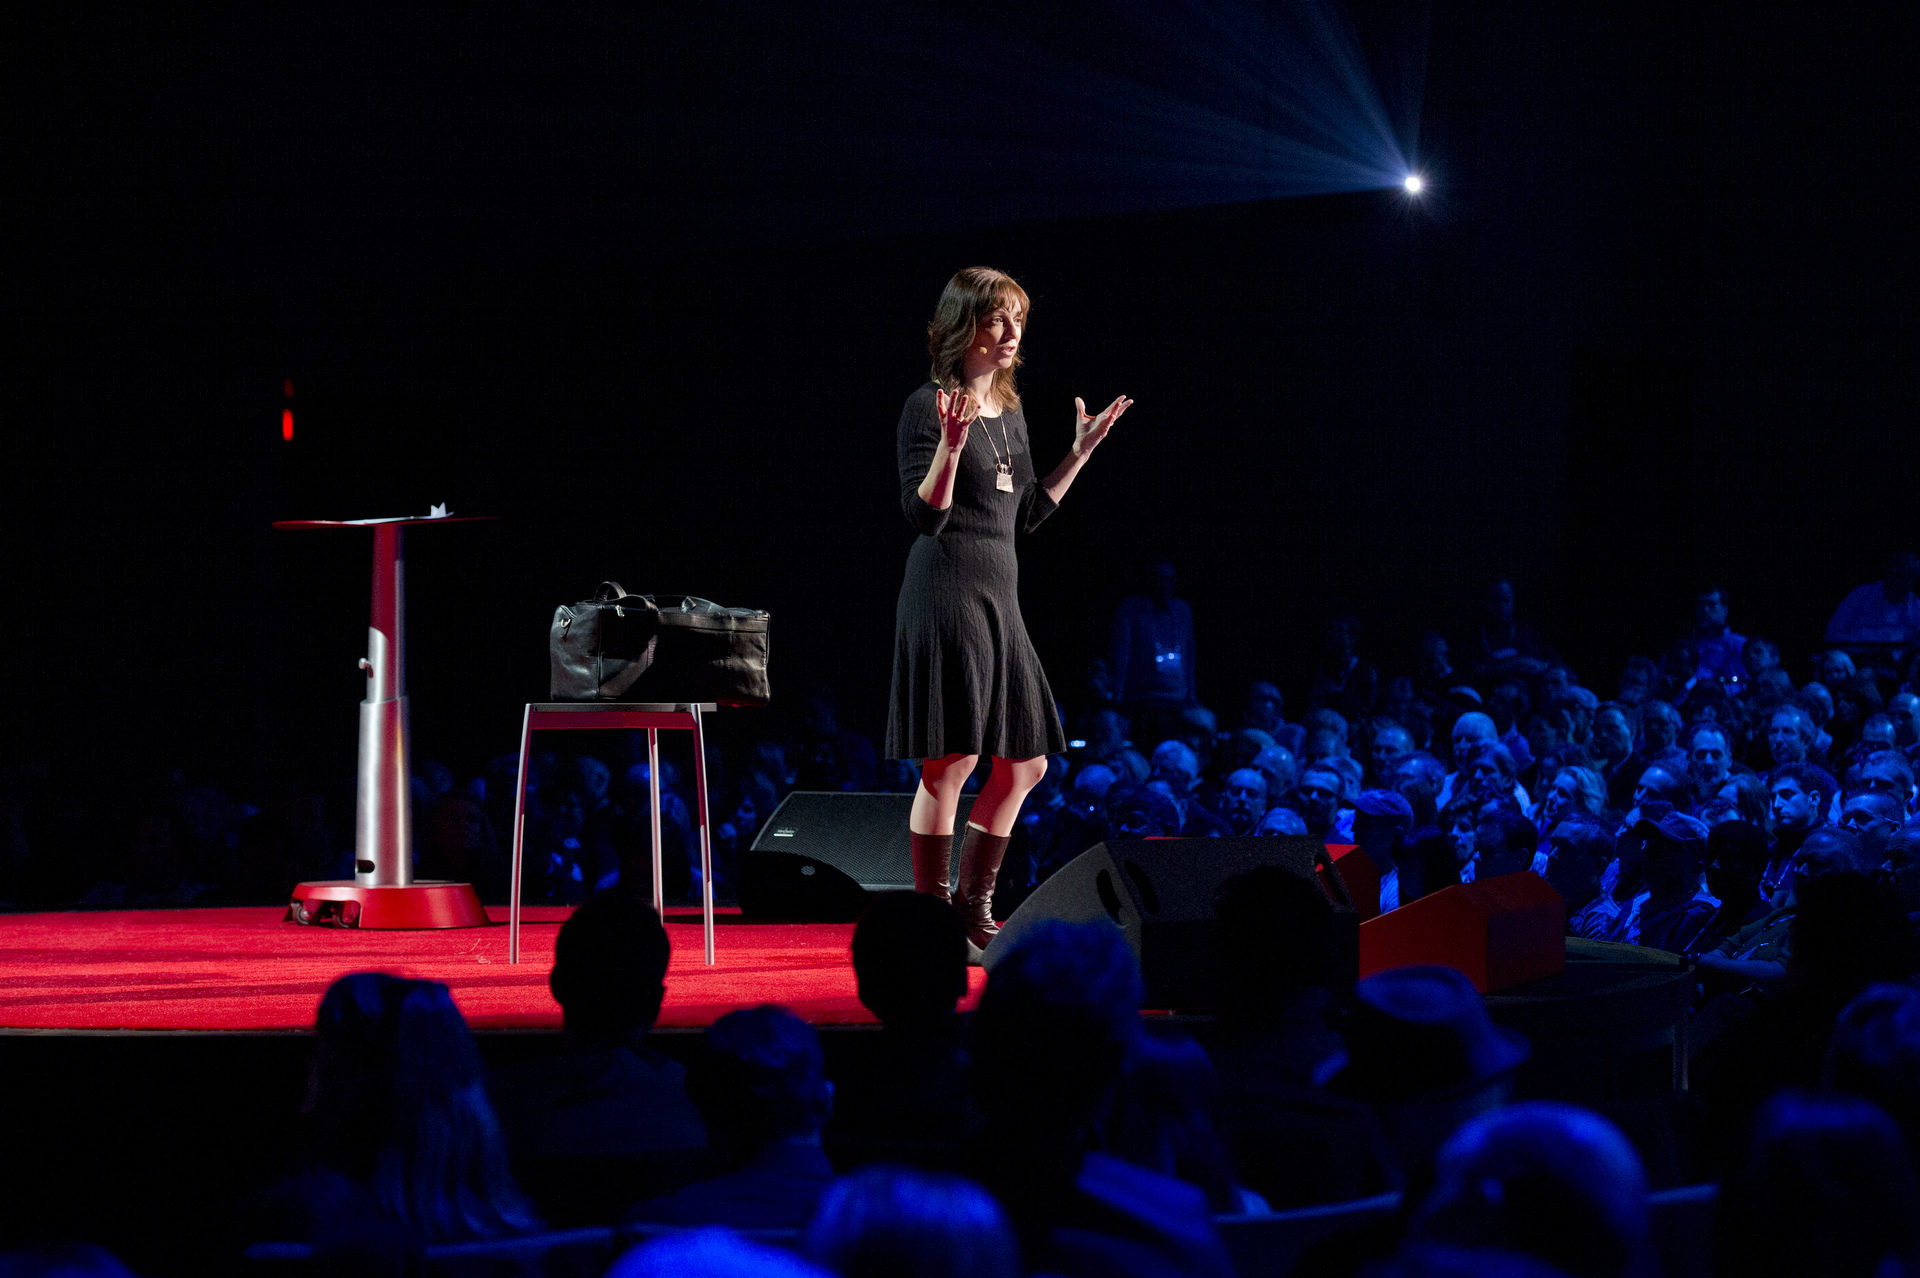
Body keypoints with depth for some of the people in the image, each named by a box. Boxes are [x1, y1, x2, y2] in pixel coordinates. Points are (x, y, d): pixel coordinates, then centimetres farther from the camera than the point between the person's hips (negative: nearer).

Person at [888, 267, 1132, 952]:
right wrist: (951, 446, -28)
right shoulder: (929, 406, -8)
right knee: (952, 761, -9)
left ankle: (974, 910, 21)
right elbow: (924, 515, -14)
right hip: (947, 593, -9)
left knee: (1025, 764, 10)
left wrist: (1082, 451, 17)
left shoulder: (1009, 411, 16)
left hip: (1000, 598, 9)